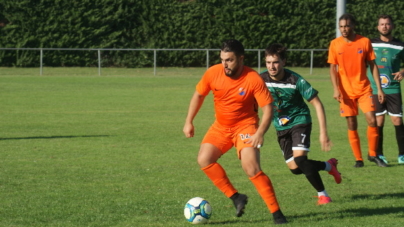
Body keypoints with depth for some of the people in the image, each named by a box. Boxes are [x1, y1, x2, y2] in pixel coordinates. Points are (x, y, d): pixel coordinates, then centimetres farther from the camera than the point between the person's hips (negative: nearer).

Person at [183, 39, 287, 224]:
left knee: (252, 168, -20)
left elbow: (267, 108, -19)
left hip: (245, 126, -5)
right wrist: (189, 122, 6)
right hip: (221, 126, 5)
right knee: (204, 159, -14)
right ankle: (236, 197, 0)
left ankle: (276, 213, -11)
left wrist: (260, 133, -32)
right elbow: (198, 95, 7)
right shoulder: (213, 73, -11)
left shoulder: (253, 79, -22)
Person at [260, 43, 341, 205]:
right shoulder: (261, 80, -14)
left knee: (300, 159, -24)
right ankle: (329, 166, 31)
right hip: (281, 126, 5)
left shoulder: (295, 81, -24)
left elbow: (317, 104, -18)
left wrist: (323, 132, -22)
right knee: (295, 168, 3)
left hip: (299, 121, -5)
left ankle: (322, 194, -6)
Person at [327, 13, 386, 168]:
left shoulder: (365, 42, -1)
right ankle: (358, 159, 11)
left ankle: (372, 154, 8)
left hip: (364, 89, 0)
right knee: (352, 126, 1)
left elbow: (373, 66, 4)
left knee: (372, 121, -10)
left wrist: (379, 88, 0)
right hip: (346, 92, 0)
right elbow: (332, 69, 2)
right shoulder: (335, 44, -1)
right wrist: (336, 89, -11)